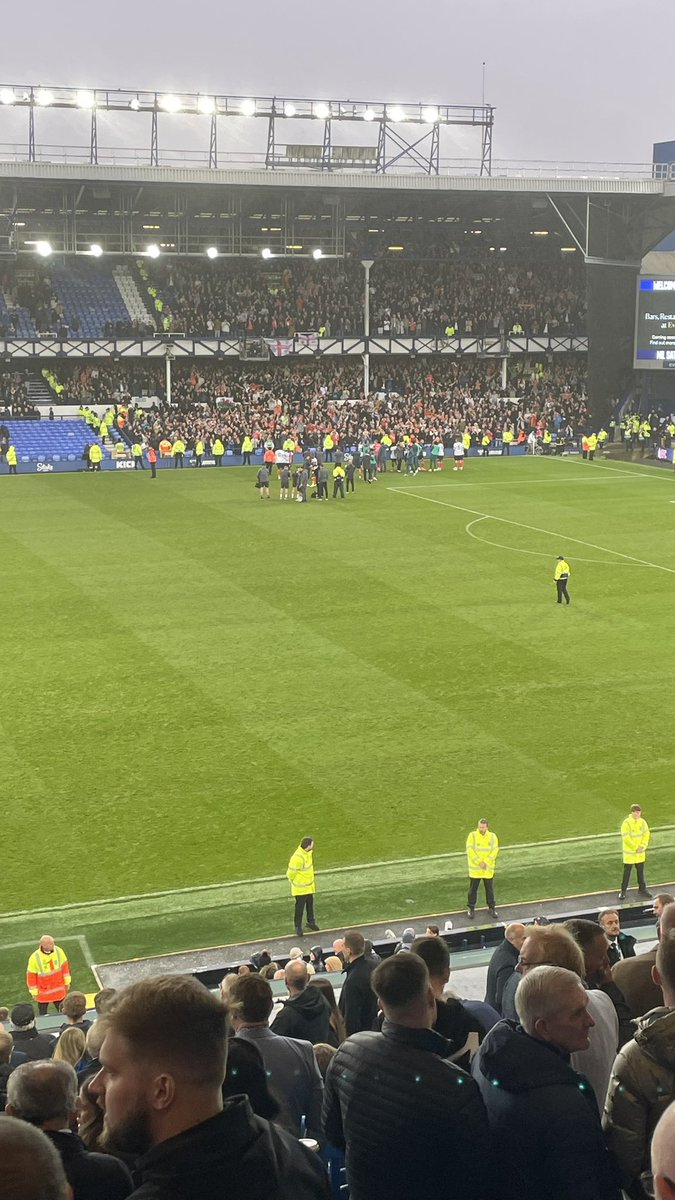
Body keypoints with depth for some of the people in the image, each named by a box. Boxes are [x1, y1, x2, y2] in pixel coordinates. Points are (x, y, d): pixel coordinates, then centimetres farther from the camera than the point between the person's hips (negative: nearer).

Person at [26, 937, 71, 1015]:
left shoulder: (59, 951, -13)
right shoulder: (35, 957, -23)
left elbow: (65, 966, 1)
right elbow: (31, 976, -13)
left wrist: (67, 982, 8)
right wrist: (34, 992, -7)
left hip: (59, 990, 3)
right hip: (43, 993, -3)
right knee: (43, 1015, 14)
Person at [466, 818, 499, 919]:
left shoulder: (493, 837, -1)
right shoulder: (472, 835, -7)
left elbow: (494, 851, -8)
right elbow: (470, 850, -13)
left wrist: (485, 862, -18)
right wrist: (479, 862, -18)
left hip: (488, 869, 1)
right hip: (475, 869, -1)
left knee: (490, 889, 11)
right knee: (473, 889, 8)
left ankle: (491, 908, 26)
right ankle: (471, 908, 21)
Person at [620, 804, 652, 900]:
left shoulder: (643, 822, -1)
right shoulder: (626, 823, -17)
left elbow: (646, 835, 0)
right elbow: (626, 838, -19)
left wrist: (643, 846, -14)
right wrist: (636, 848, -18)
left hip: (640, 853, 5)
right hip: (629, 852, -5)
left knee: (640, 871, 16)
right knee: (627, 872, 2)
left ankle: (642, 889, 31)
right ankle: (623, 891, 12)